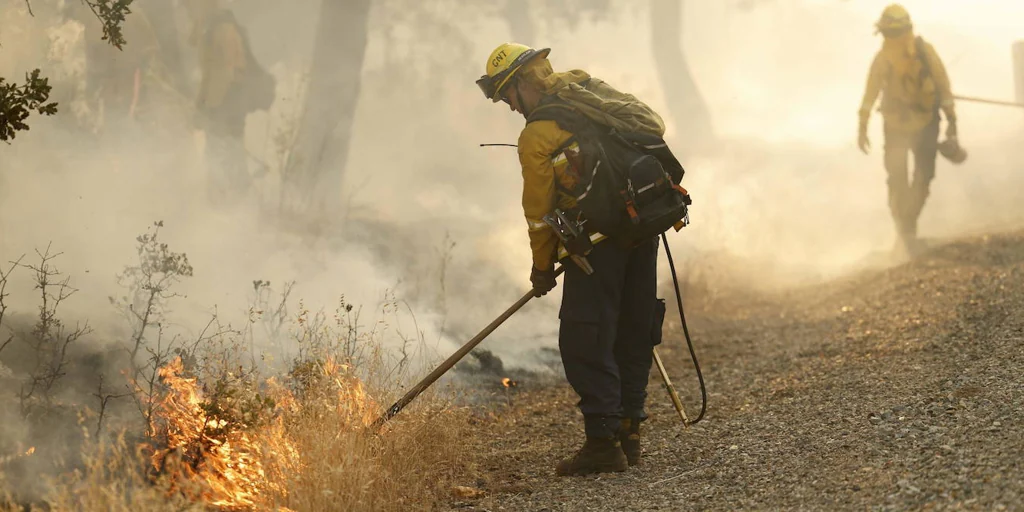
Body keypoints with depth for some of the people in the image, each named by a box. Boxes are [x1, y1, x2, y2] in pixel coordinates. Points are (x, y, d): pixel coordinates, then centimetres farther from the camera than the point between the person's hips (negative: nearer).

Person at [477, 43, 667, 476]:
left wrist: (542, 266, 10)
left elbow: (539, 210, -2)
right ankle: (628, 431, 19)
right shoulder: (595, 95, 10)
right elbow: (654, 127, 18)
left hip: (597, 240, -8)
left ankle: (603, 441, -9)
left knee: (584, 341, -4)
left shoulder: (536, 136, -9)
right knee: (633, 333, 14)